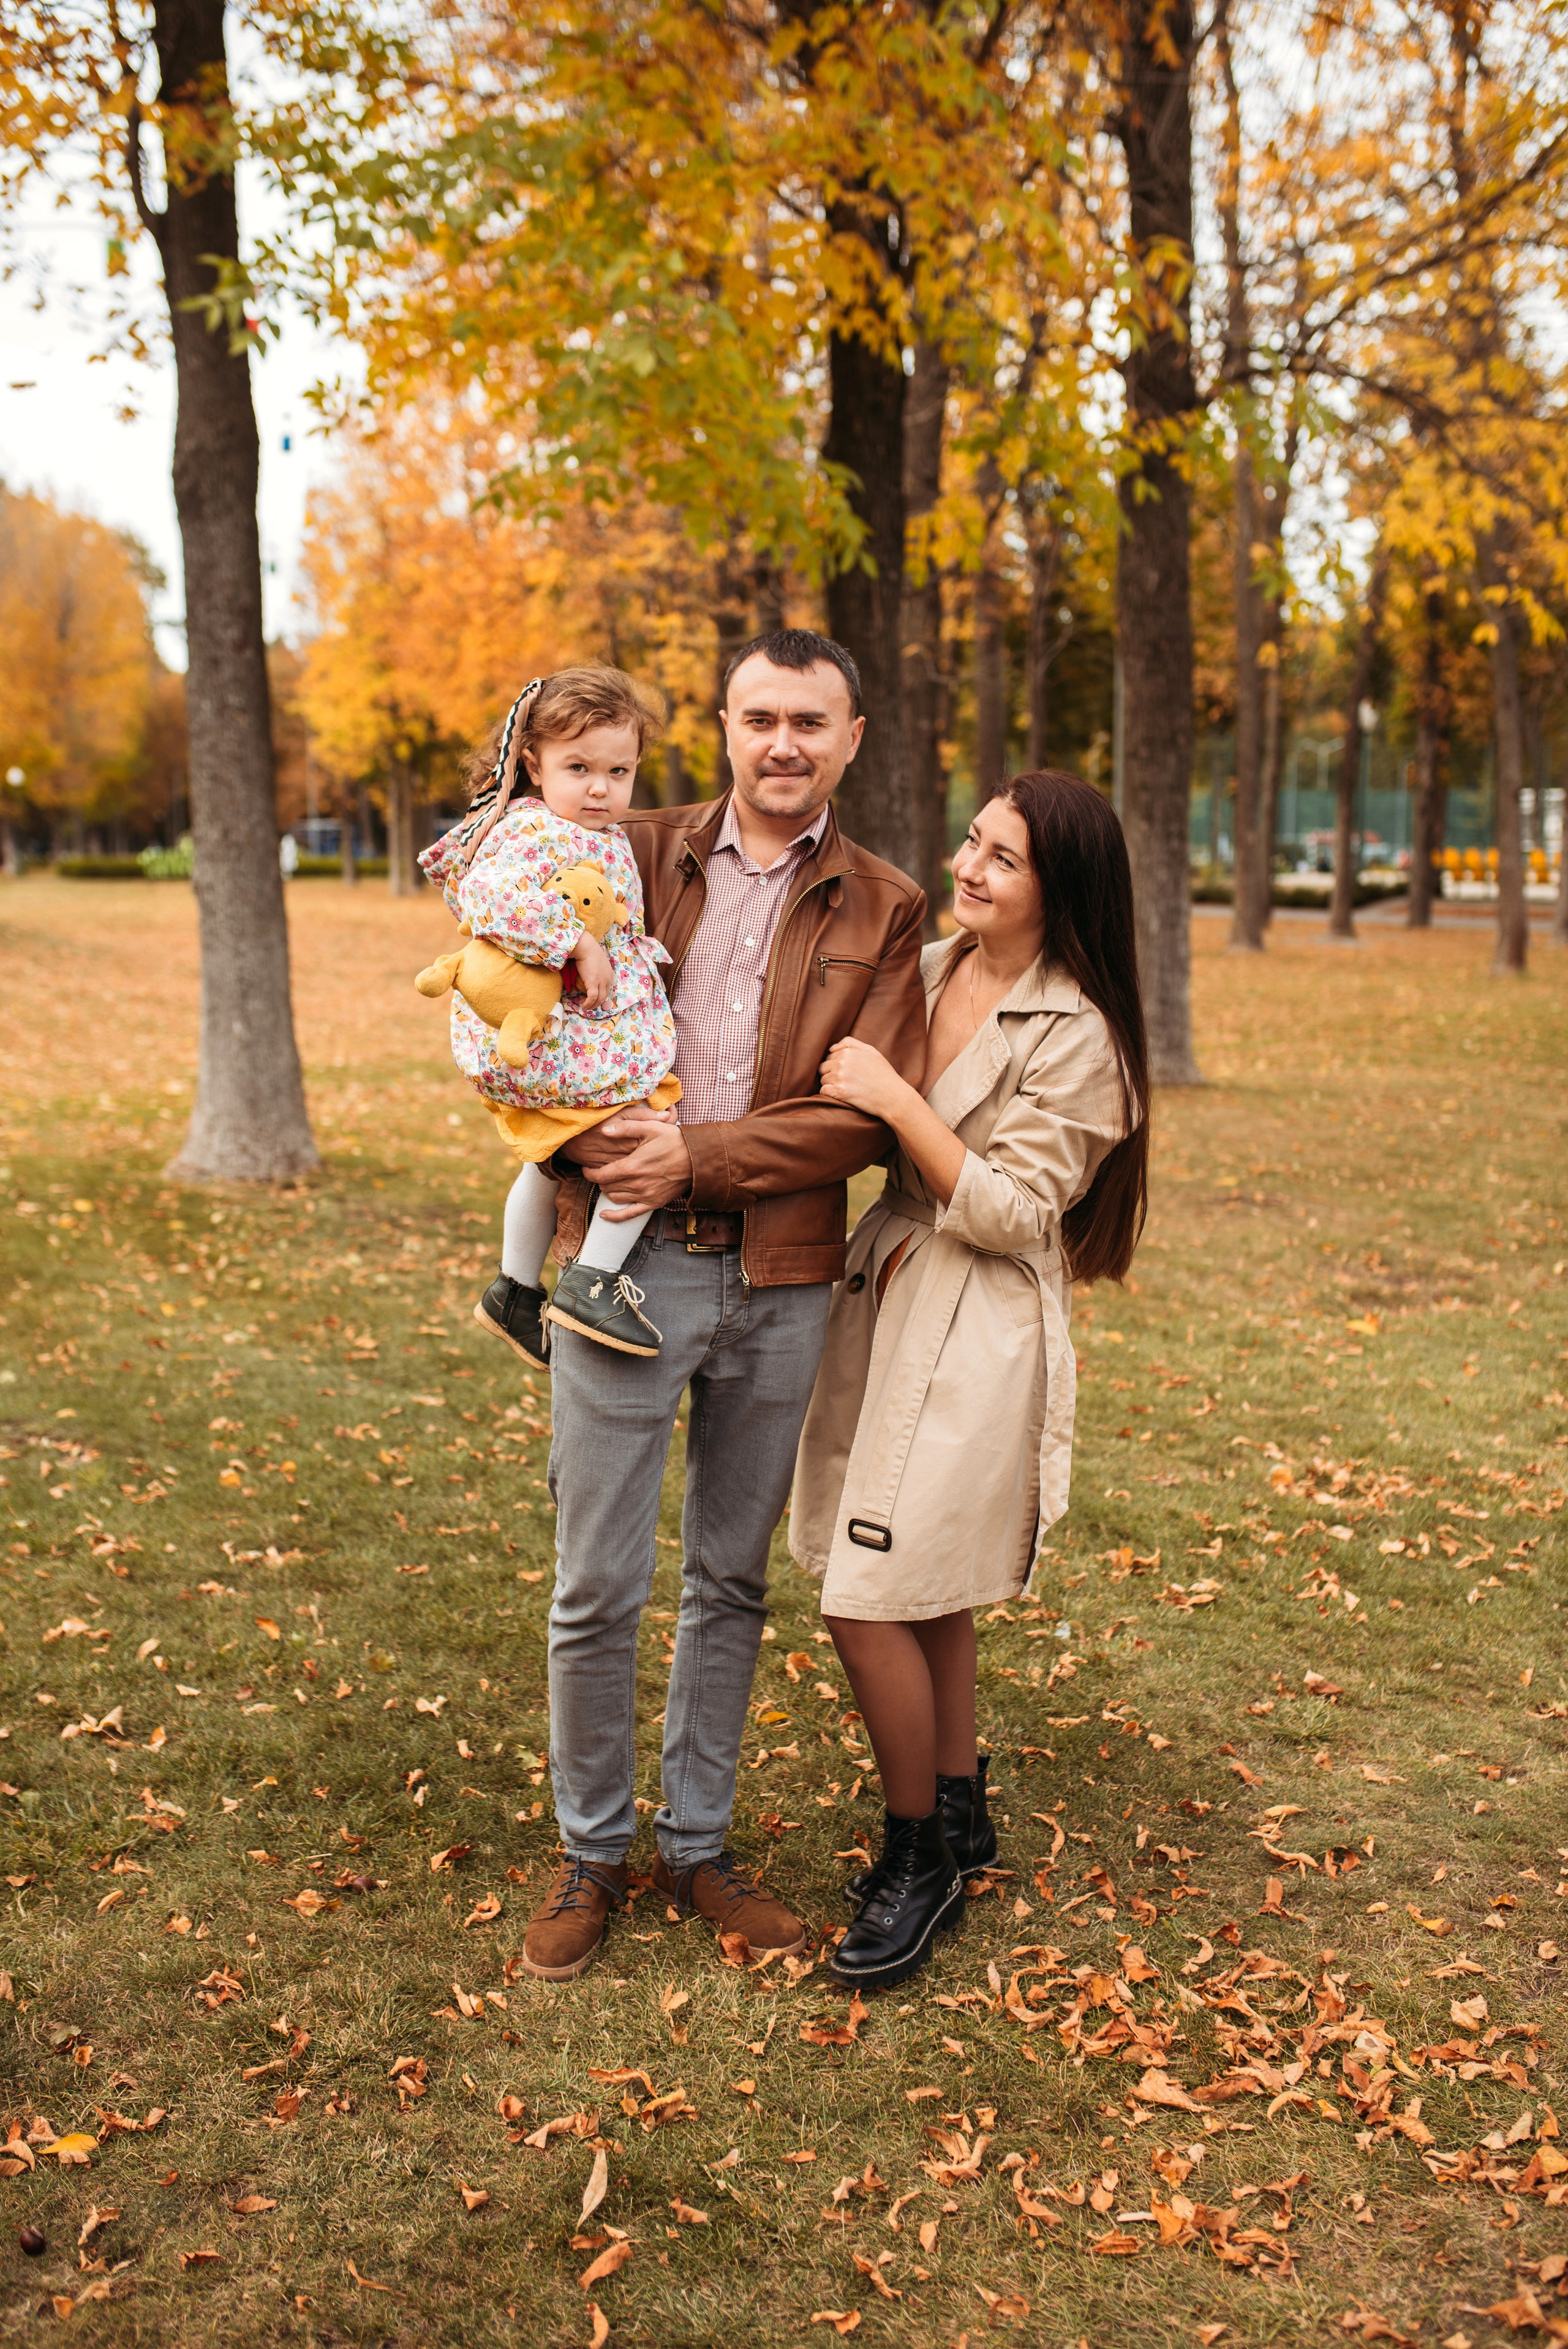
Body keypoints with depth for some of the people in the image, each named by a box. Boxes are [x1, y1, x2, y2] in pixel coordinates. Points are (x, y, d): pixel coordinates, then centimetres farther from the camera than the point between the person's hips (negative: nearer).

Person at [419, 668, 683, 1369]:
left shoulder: (604, 838, 13)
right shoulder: (535, 832, -19)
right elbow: (492, 899, -35)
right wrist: (577, 945, -32)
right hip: (553, 1040, -11)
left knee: (551, 1161, 26)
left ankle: (515, 1292, 43)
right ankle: (592, 1282, -8)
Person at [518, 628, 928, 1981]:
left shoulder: (885, 910, 4)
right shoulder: (638, 856, 4)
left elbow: (868, 1114, -5)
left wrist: (699, 1155, -16)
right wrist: (585, 1145, -12)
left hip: (782, 1278, 1)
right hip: (626, 1259, -1)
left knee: (733, 1580, 14)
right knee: (597, 1586, 4)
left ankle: (697, 1846, 31)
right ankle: (591, 1853, 25)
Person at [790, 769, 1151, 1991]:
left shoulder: (1078, 1035, -14)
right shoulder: (928, 970, 7)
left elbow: (1012, 1211, -16)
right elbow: (863, 1127, 20)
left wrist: (897, 1100, -20)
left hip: (978, 1330, -7)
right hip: (885, 1291, 7)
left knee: (870, 1603, -5)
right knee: (925, 1594, 17)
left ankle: (920, 1859, 17)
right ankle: (960, 1814, 37)